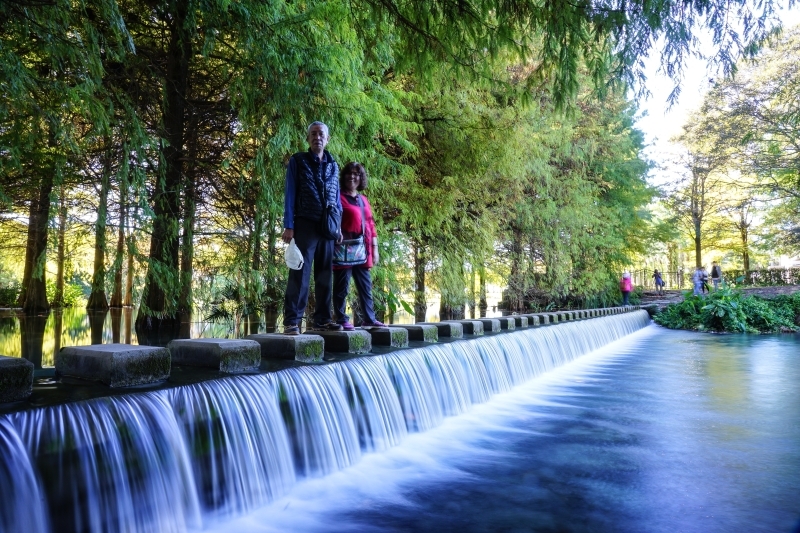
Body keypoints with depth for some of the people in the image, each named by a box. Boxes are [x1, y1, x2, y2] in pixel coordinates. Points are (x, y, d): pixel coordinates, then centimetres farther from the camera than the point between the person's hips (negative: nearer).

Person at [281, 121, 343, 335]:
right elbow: (290, 194, -1)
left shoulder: (333, 165, 16)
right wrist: (288, 226, -9)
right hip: (305, 225, -4)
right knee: (300, 274, -7)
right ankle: (292, 321, -5)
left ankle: (322, 319, 14)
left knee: (325, 275, 6)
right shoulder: (297, 161, 4)